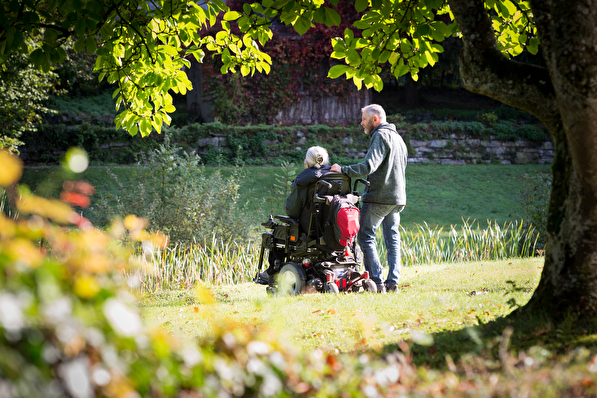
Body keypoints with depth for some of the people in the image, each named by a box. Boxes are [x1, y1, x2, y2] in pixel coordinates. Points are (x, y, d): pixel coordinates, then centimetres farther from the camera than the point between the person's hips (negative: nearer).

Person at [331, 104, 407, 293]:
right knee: (392, 239, 10)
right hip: (398, 197, 9)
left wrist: (343, 170, -18)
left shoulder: (380, 136, -11)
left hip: (378, 197, -9)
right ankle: (393, 281, 7)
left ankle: (377, 283, -10)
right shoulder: (398, 137, 19)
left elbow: (369, 166, -23)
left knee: (366, 237, -5)